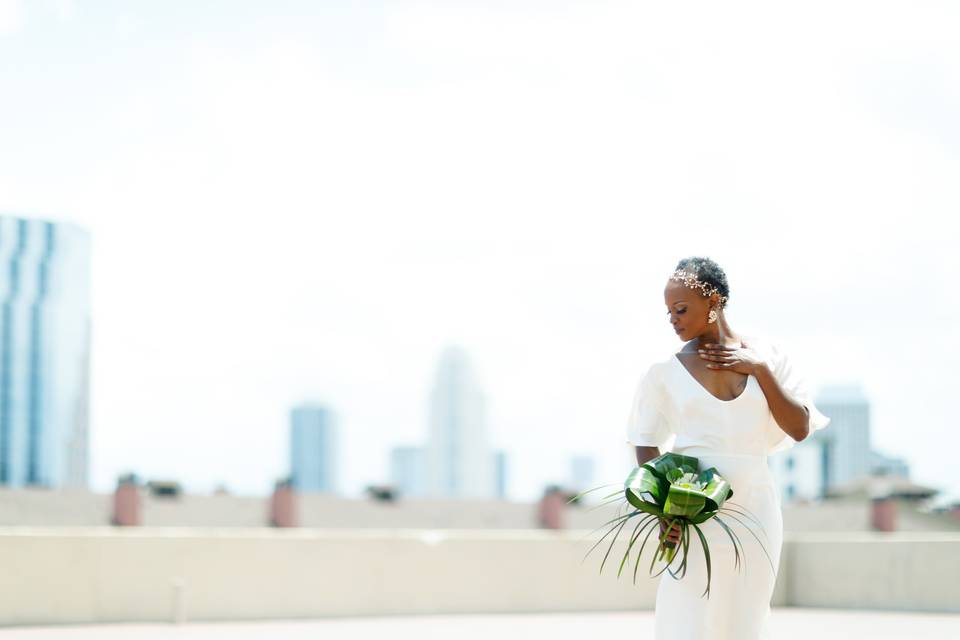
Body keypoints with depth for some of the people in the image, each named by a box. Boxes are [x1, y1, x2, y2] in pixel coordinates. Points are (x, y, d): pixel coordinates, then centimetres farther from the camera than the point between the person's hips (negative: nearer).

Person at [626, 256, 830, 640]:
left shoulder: (766, 355, 6)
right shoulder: (665, 371, 2)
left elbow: (800, 429, 2)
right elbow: (646, 446, 2)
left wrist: (761, 370, -7)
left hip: (753, 508, 2)